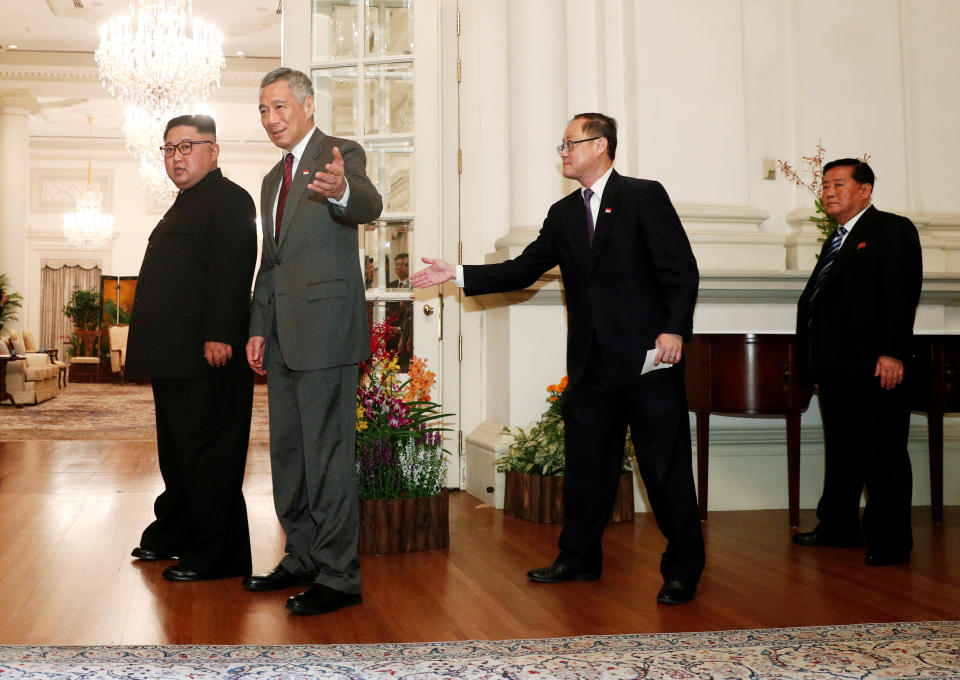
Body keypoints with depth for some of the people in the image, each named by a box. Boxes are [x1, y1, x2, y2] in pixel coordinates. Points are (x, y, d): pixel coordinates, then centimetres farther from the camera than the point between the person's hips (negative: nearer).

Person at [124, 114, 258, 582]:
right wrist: (150, 350, 19)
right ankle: (172, 536, 31)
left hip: (207, 355, -10)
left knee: (207, 456, -6)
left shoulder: (228, 199, -7)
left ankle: (216, 556, 2)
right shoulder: (185, 205, 24)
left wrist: (218, 337, -27)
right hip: (175, 358, 10)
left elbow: (232, 272, -19)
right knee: (176, 453, 18)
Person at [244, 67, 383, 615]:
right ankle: (303, 559, 27)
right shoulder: (274, 178, 21)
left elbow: (369, 205, -28)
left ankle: (339, 576, 1)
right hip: (283, 335, 9)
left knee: (328, 452, -7)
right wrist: (258, 329, 16)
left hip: (326, 327, -9)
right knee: (288, 449, 14)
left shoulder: (341, 154, -5)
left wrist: (341, 191, -51)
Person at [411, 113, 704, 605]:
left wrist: (674, 329, -18)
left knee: (666, 467, 0)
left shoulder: (644, 197, -1)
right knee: (585, 464, 12)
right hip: (591, 362, 6)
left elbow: (681, 270, -6)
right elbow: (522, 270, 14)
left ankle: (683, 570, 12)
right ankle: (579, 558, 27)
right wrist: (456, 274, 7)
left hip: (647, 359, -6)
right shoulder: (563, 214, 16)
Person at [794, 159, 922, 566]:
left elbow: (903, 293, -12)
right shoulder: (834, 242, 23)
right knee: (840, 453, 15)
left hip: (873, 368, -8)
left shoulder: (892, 230, -1)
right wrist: (815, 365, 14)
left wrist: (892, 353, -21)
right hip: (835, 371, 8)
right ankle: (839, 527, 26)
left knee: (883, 456, -2)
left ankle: (888, 541, 4)